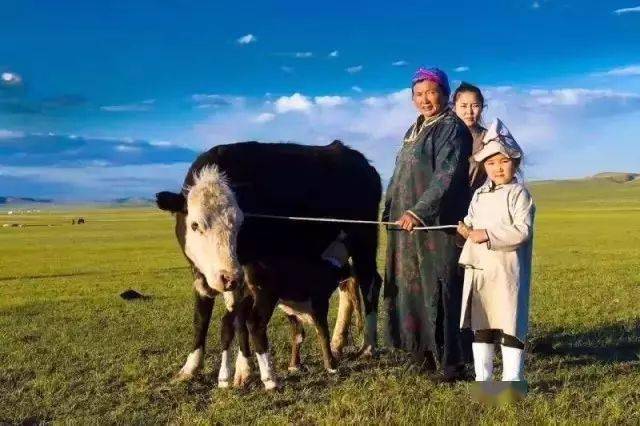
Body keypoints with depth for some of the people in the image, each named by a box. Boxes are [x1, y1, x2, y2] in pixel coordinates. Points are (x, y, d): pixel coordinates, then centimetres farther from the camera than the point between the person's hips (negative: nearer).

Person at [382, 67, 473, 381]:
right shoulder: (414, 130, 19)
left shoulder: (451, 128, -8)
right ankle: (425, 352, 23)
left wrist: (418, 212, -29)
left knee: (439, 292, -7)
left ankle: (450, 363, 1)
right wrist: (392, 211, 19)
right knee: (413, 290, 12)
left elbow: (446, 175, -20)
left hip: (438, 225, -8)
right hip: (409, 224, 9)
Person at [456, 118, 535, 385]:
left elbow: (522, 231, -17)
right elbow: (471, 222, 23)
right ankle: (482, 377, 23)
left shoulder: (519, 194, -6)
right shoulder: (479, 195, 15)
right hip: (478, 270, 7)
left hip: (507, 271, -7)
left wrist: (488, 235, -20)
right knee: (480, 324, 12)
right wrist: (466, 230, 0)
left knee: (509, 323, -3)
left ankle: (512, 378, 7)